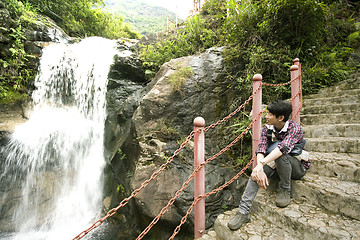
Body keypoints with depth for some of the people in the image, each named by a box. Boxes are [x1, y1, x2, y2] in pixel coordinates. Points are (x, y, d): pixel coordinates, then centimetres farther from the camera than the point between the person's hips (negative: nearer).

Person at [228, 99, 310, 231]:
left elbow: (283, 148, -40)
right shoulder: (267, 129, -8)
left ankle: (284, 189, -14)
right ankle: (243, 211, -24)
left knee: (279, 154, -35)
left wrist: (261, 164, -52)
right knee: (256, 174, -26)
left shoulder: (295, 128, -22)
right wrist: (260, 169, -40)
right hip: (276, 165, 4)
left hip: (297, 166, -3)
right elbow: (260, 150, -21)